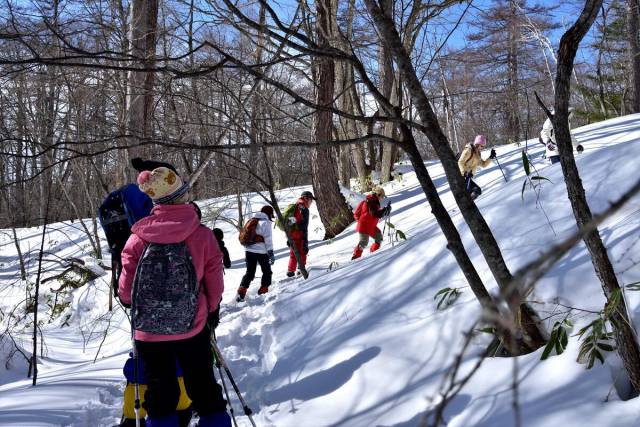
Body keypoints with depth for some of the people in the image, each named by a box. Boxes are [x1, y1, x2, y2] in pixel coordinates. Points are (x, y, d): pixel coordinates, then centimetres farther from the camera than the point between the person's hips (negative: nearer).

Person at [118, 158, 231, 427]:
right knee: (204, 389, 16)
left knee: (160, 394, 15)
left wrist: (136, 305, 18)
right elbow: (214, 287, -5)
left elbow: (126, 289, -5)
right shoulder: (203, 235, -12)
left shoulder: (139, 237, -11)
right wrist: (211, 311, 15)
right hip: (193, 328, 0)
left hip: (149, 331, 0)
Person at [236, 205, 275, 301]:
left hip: (249, 250, 6)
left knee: (249, 272, 12)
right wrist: (271, 253, -11)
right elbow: (268, 239, -13)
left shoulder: (251, 220, 16)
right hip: (261, 251, -6)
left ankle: (241, 292, -2)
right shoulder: (266, 222, -7)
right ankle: (263, 291, 12)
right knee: (267, 272, 12)